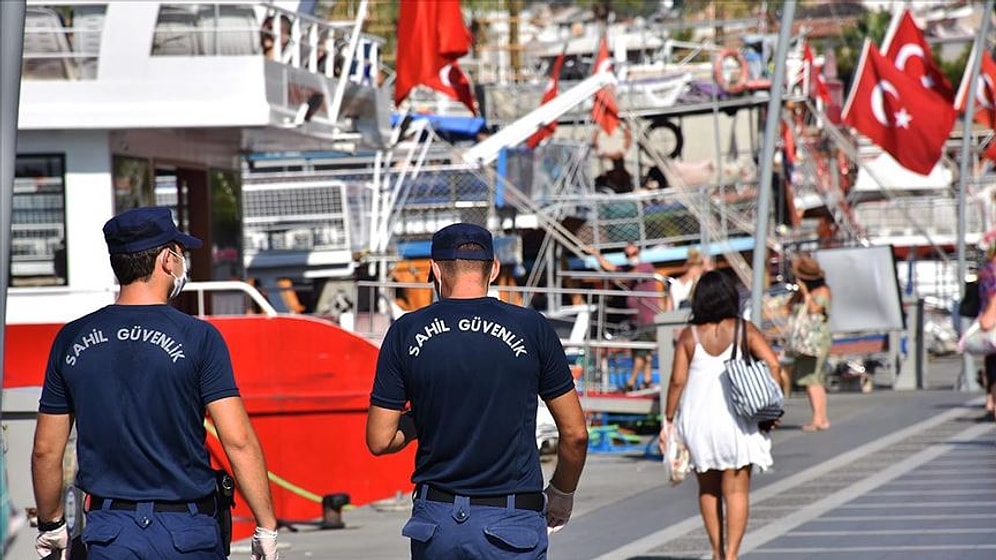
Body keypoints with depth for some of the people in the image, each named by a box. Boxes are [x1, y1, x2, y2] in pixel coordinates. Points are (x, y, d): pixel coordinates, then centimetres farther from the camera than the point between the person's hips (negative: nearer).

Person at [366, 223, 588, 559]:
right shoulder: (531, 328, -2)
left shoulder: (406, 332, 1)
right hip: (511, 525, -2)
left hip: (435, 519, 2)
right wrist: (561, 494, 21)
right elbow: (575, 434, 3)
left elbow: (380, 440, 1)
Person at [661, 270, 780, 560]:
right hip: (735, 421, -1)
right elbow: (773, 365, -9)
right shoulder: (744, 330, -2)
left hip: (698, 419, 1)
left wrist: (668, 420, 2)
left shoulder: (689, 336, -2)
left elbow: (677, 380, -5)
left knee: (708, 490, 16)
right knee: (736, 491, 0)